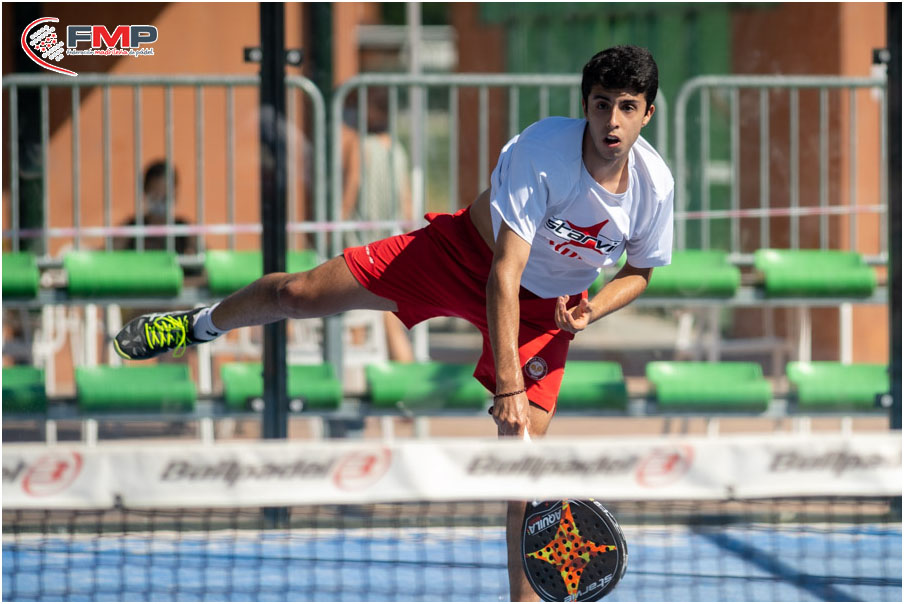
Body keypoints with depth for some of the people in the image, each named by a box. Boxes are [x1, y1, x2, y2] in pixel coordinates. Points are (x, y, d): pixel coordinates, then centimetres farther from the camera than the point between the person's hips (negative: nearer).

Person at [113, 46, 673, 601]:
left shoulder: (654, 184, -23)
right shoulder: (543, 149, -35)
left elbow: (640, 271, 0)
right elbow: (504, 274, -37)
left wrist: (593, 310, -23)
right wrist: (506, 388, -43)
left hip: (547, 307, 1)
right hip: (468, 249, -1)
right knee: (294, 294, 3)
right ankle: (202, 324, 38)